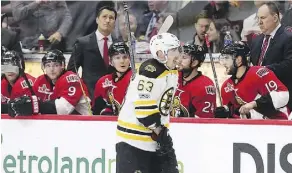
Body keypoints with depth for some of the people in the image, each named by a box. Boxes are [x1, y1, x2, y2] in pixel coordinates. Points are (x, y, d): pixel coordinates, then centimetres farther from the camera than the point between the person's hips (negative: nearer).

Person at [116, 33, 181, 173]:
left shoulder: (172, 72, 10)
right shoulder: (150, 70, -21)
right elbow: (143, 107, -24)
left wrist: (163, 132, 12)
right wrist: (159, 133, -17)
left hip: (157, 133, 9)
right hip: (134, 136, -9)